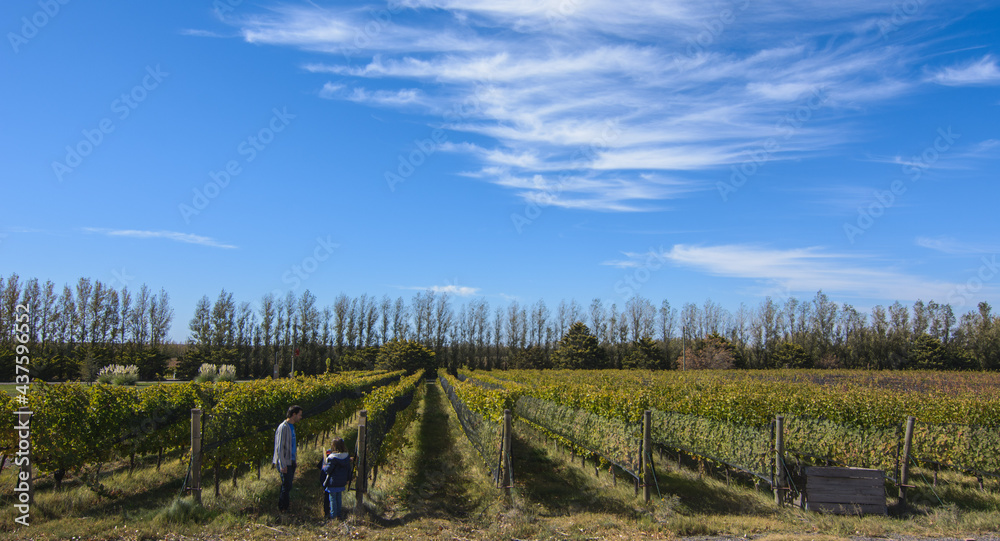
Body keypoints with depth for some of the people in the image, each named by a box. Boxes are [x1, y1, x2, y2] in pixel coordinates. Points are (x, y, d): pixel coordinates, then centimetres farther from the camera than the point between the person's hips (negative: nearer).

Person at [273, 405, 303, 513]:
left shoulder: (291, 427, 14)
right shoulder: (283, 427, -16)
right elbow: (279, 448, -18)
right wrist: (282, 465, -19)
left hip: (291, 462, 9)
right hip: (285, 463, -9)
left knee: (287, 486, 12)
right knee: (286, 486, -5)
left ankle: (284, 508, 19)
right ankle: (282, 509, 4)